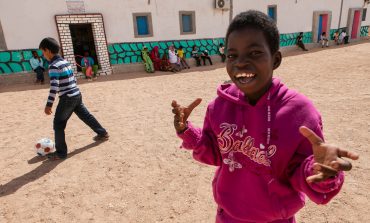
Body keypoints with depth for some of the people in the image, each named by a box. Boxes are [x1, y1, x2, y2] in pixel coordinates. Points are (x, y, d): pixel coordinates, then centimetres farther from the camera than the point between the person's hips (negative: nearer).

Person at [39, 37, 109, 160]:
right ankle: (103, 133, 34)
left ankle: (61, 152, 9)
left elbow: (54, 87, -21)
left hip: (67, 98, -8)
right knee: (86, 116, 22)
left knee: (58, 125, 2)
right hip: (77, 95, 9)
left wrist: (48, 105, -19)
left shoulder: (53, 66, -14)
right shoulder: (65, 62, 12)